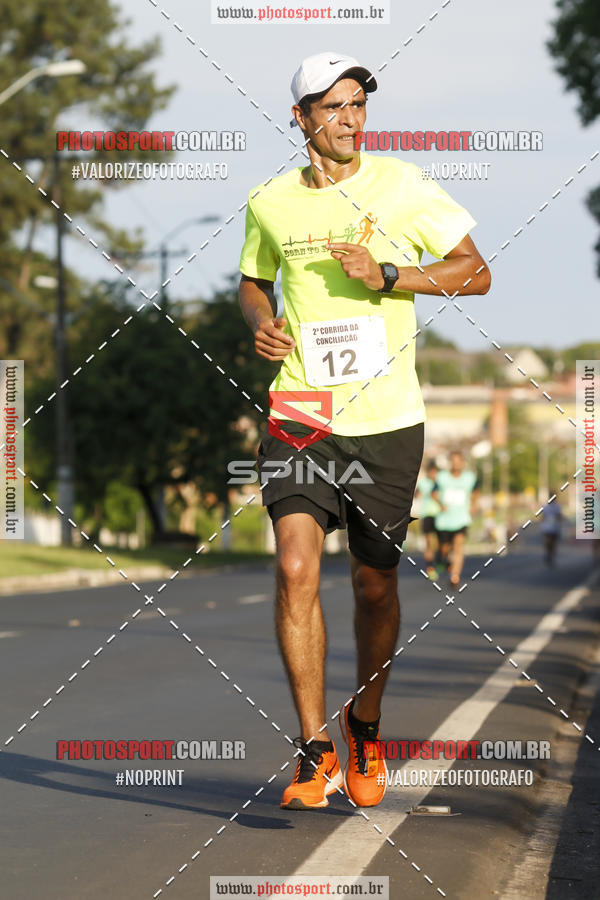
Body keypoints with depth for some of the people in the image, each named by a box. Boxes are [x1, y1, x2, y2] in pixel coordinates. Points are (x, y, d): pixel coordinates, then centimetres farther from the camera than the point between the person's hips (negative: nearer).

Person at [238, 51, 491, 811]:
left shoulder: (402, 187, -1)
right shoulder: (269, 203, 6)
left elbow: (475, 272, 0)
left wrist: (388, 275, -14)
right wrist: (260, 322, 1)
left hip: (387, 419, 0)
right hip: (301, 414, 1)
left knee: (374, 584, 8)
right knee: (296, 569, -17)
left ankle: (364, 726, 33)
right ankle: (315, 753, -10)